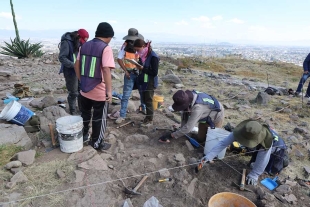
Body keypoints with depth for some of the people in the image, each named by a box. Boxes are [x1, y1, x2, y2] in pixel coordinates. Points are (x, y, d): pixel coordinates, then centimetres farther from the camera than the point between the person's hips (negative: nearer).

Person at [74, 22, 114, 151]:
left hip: (85, 89, 7)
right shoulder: (106, 48, -15)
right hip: (100, 92, -6)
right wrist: (109, 91, -22)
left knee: (85, 115, 24)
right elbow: (106, 70, -25)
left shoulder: (84, 46, 6)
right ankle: (97, 143, 24)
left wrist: (81, 81, 20)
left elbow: (77, 66, 10)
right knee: (99, 118, 10)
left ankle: (83, 136, 41)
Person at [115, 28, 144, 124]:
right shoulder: (125, 45, -9)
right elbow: (119, 59, -7)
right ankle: (122, 115, 6)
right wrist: (125, 71, -12)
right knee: (126, 95, -2)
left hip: (140, 72, 3)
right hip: (130, 73, -3)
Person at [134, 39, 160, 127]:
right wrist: (139, 66, -3)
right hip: (142, 81, 8)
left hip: (150, 83, -8)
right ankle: (148, 117, 31)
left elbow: (154, 72, -21)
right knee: (144, 100, 15)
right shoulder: (142, 55, 5)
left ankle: (150, 120, 17)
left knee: (148, 101, 2)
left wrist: (142, 68, -21)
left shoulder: (153, 56, -18)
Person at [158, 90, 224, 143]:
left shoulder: (197, 107, -47)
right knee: (200, 139, 11)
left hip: (216, 116, -7)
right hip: (205, 117, 7)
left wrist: (171, 136, -38)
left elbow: (188, 127, -44)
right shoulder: (187, 98, -26)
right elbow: (185, 113, -10)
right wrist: (182, 129, -12)